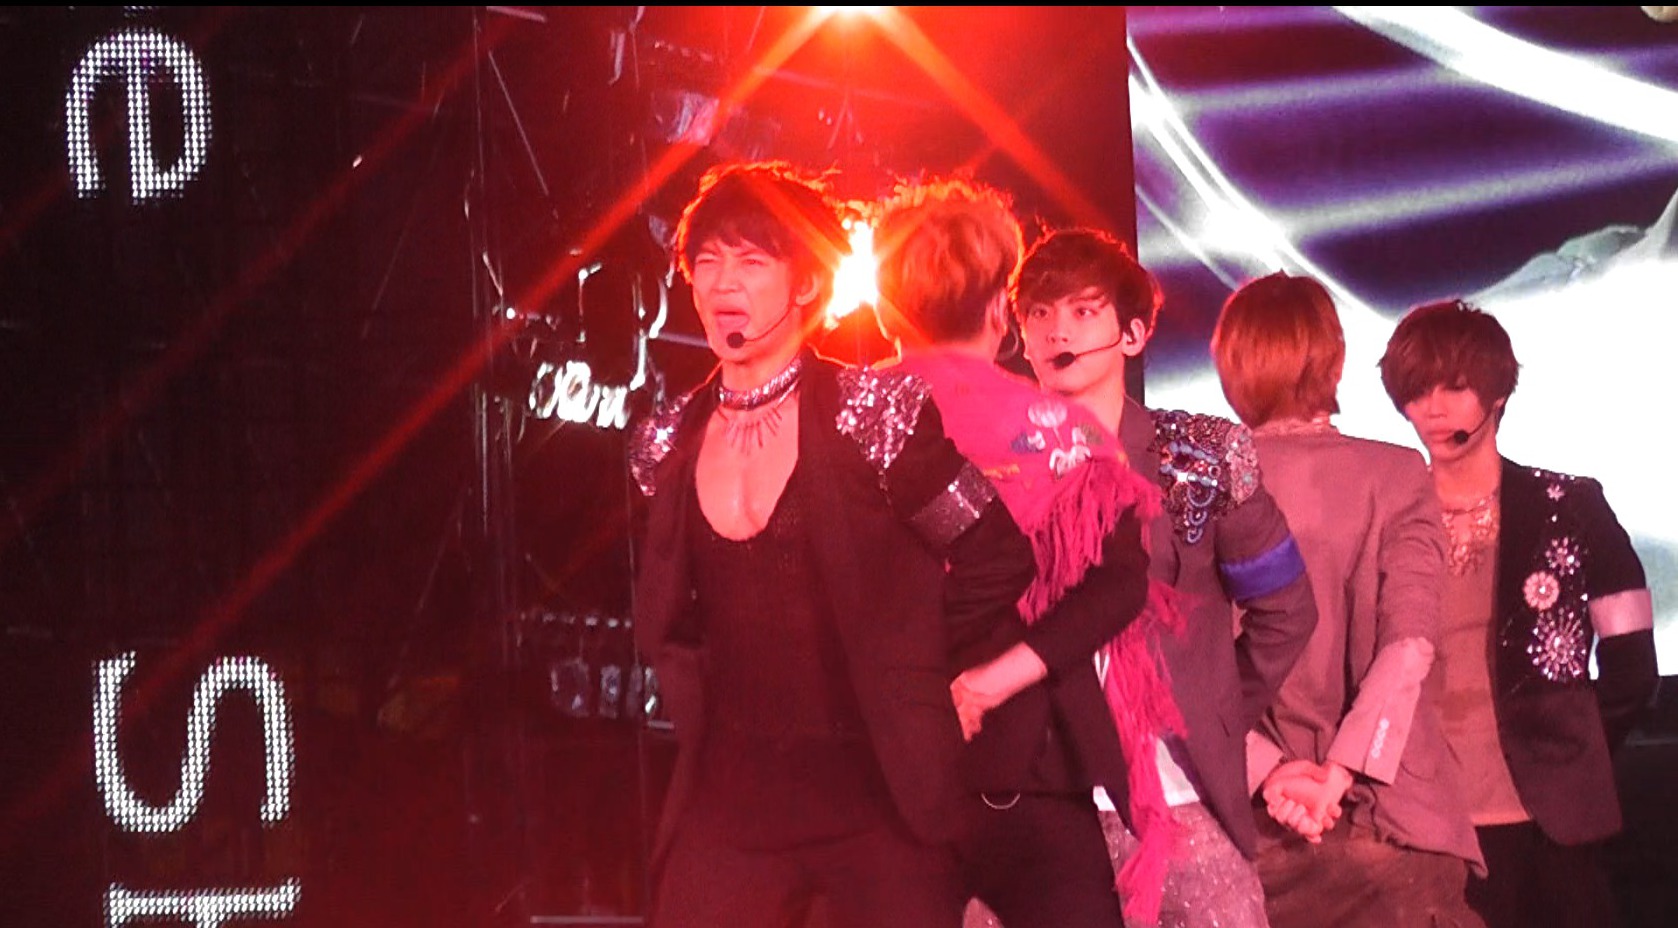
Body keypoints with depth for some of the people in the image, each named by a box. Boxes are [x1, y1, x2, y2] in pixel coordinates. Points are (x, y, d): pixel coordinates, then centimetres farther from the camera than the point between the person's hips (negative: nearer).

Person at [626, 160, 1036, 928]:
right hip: (730, 799, 4)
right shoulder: (669, 443, 7)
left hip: (879, 794, -4)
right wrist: (701, 694, 9)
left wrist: (896, 660, 0)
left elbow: (998, 562, -6)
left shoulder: (877, 415, -7)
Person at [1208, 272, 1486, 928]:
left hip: (1259, 828, 1)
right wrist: (1339, 773, -14)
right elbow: (1409, 645, -12)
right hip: (1389, 822, -1)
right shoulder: (1396, 475, -1)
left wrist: (1269, 771, -10)